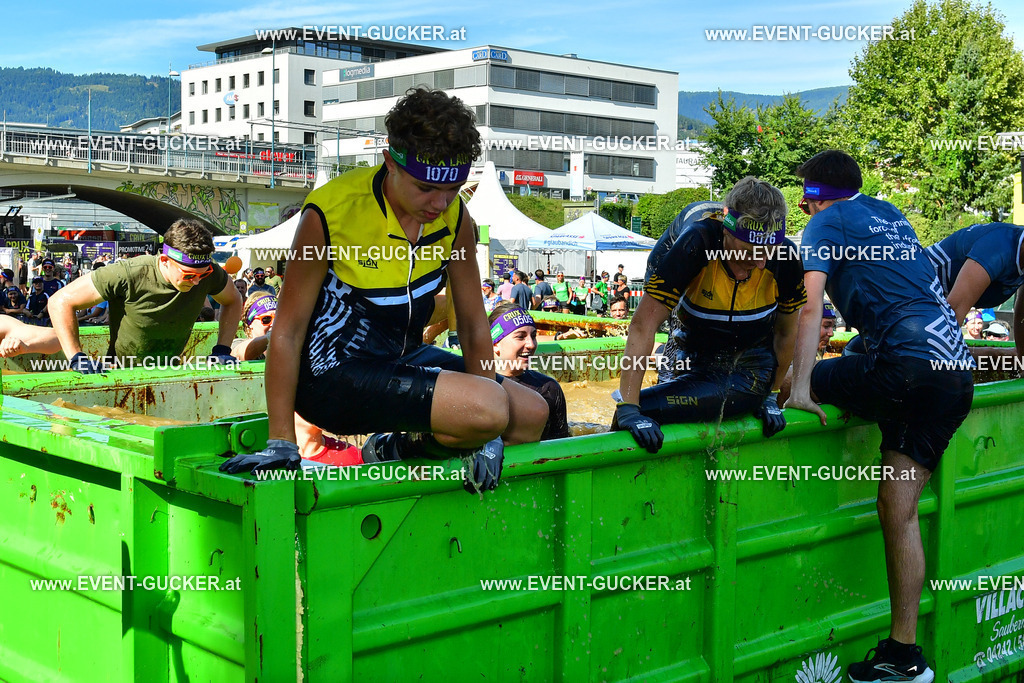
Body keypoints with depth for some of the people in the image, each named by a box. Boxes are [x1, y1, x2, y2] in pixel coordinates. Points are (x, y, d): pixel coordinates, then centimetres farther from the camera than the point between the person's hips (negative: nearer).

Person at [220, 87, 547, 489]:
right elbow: (287, 331, -16)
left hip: (405, 361, 7)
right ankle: (401, 448, 1)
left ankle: (403, 446, 9)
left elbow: (473, 323, 2)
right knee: (490, 409, -27)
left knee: (533, 416, 2)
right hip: (334, 377, -7)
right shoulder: (331, 212, -21)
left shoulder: (454, 216, -4)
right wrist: (280, 443, -18)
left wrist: (485, 432, -3)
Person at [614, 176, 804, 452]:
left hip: (753, 361, 0)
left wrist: (770, 395, 3)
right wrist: (628, 409, -34)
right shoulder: (695, 245, -30)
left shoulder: (785, 258, -23)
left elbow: (786, 331, -3)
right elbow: (644, 325, -30)